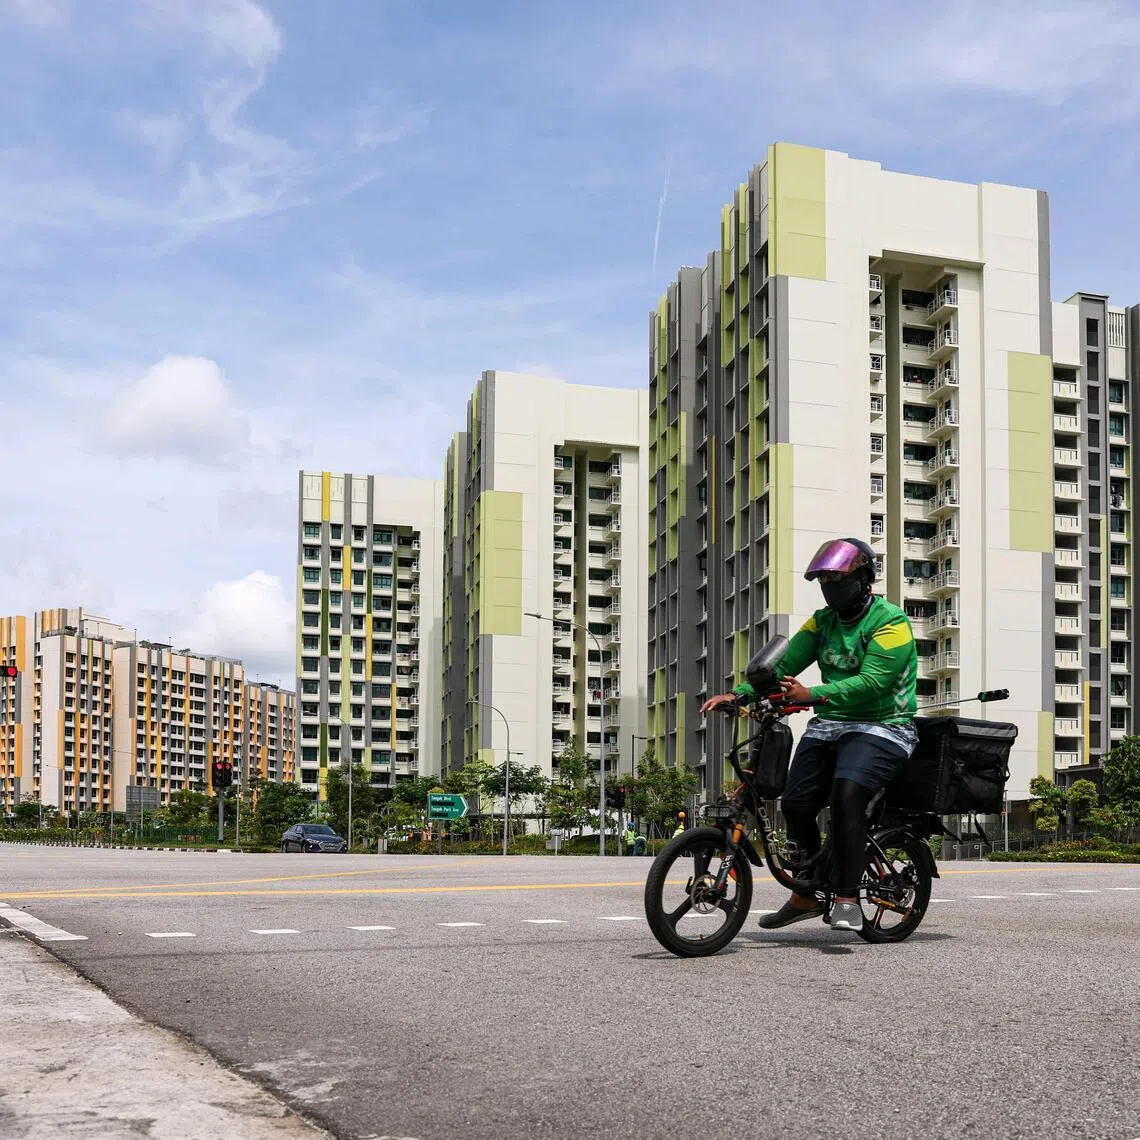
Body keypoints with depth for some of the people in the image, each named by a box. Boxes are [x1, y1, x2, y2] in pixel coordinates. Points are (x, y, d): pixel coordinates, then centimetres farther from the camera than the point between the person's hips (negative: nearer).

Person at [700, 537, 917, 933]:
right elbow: (783, 664, 5)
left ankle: (847, 899, -24)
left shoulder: (891, 623, -10)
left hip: (881, 727, -7)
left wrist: (812, 695, -36)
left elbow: (871, 682, -24)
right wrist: (739, 693, -11)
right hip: (829, 725, 7)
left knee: (846, 794, -31)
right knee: (795, 803, -3)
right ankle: (806, 896, 17)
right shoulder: (823, 621, 13)